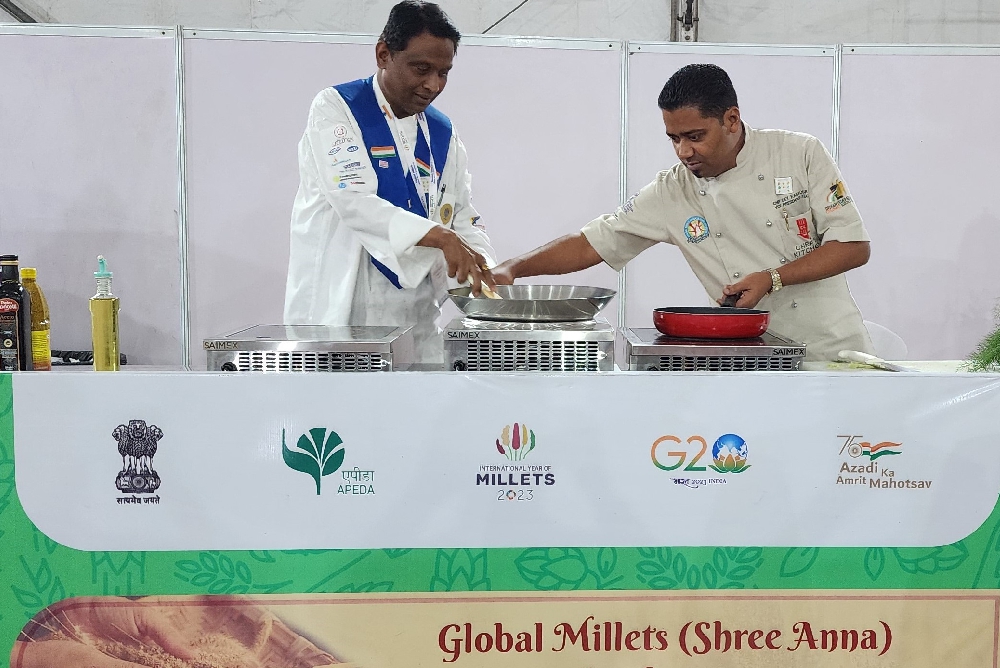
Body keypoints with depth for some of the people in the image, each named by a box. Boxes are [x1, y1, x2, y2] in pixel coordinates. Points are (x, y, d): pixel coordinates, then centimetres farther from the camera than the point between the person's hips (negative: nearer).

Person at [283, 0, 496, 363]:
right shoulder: (335, 108, -5)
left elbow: (463, 218, 12)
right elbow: (352, 201, -19)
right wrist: (439, 236, -29)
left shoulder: (443, 133, 10)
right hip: (339, 309, -5)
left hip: (416, 316, 5)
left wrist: (486, 271, -9)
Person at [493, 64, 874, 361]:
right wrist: (512, 270, -10)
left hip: (836, 348, -1)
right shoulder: (671, 193, -1)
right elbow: (589, 245, 2)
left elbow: (854, 247, -5)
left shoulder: (800, 154, -5)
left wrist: (772, 279, -15)